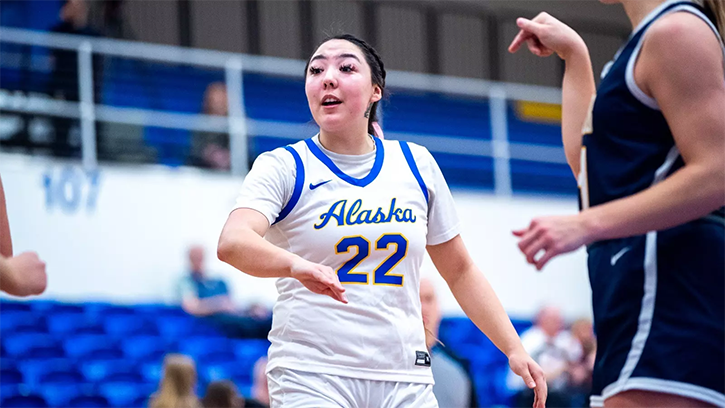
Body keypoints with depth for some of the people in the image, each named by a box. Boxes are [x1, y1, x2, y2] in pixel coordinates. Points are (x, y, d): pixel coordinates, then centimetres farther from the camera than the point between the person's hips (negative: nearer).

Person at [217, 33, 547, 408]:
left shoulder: (416, 164, 11)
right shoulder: (283, 167, 0)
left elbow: (460, 271, 18)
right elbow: (232, 242, -20)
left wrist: (514, 349, 10)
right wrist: (297, 265, -40)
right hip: (310, 376, -3)